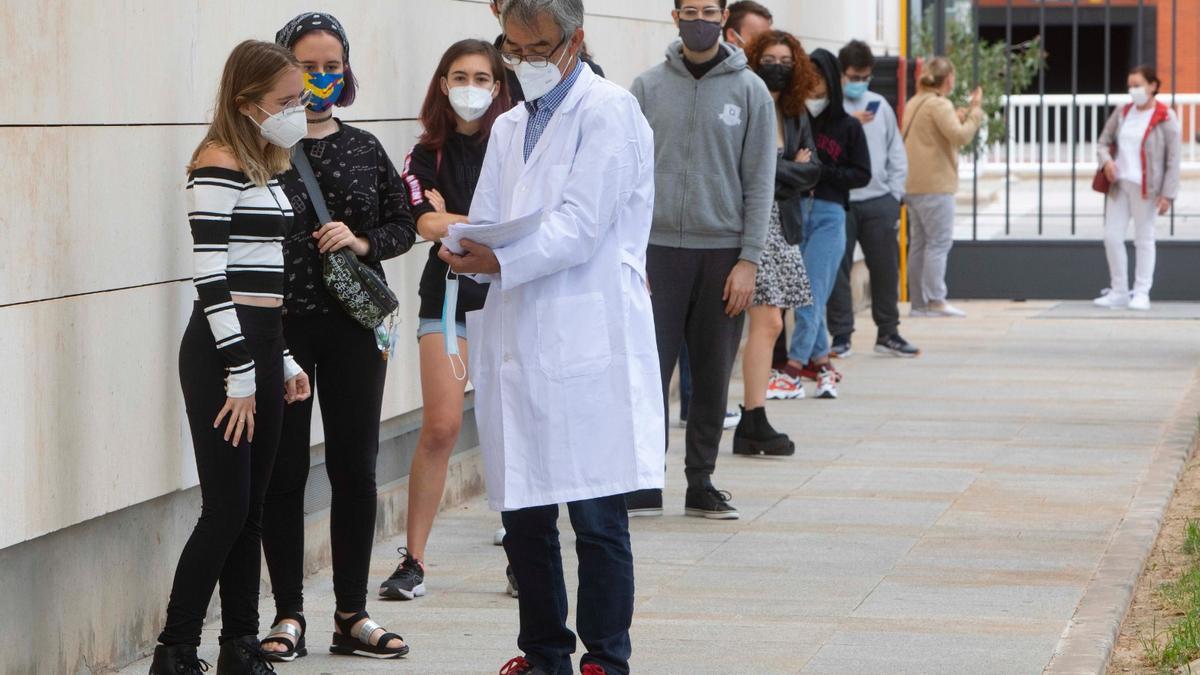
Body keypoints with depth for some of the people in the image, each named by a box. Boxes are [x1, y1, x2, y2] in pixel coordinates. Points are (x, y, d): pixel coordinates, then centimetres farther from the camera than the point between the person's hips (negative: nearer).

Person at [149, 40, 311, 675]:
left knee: (251, 508, 10)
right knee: (227, 508, -9)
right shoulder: (219, 164, -12)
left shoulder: (265, 166, 15)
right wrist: (239, 374, -17)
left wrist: (283, 361, 18)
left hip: (262, 347, 8)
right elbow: (210, 274, -16)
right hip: (221, 353, -8)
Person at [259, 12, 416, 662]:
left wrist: (364, 242, -8)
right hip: (281, 326, -3)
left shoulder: (364, 148, 9)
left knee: (355, 466, 6)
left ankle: (352, 614, 15)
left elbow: (403, 224, 13)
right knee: (284, 468, 2)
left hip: (353, 324, 4)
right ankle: (288, 615, 11)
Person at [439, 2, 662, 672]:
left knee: (597, 520, -4)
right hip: (517, 341, 7)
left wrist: (501, 261, -24)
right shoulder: (510, 128, 21)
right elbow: (488, 222, 16)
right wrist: (467, 248, -8)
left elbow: (580, 227, -12)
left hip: (588, 344, -7)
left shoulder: (609, 111, -3)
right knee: (523, 515, 10)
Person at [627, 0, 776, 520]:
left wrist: (749, 260, -6)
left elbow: (759, 182, 0)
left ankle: (701, 485, 15)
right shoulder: (648, 87, 4)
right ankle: (643, 486, 2)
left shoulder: (749, 91, 2)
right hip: (660, 248, 0)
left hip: (723, 252, 0)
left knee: (713, 378, 6)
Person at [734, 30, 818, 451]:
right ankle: (755, 423, -10)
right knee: (767, 322, -12)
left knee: (767, 324, 5)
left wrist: (774, 172, -5)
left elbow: (812, 171, 9)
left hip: (781, 225, 7)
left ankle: (751, 428, 8)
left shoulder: (795, 117, 15)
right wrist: (791, 169, -4)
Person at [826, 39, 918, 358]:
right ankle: (841, 335, 7)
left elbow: (897, 153, 16)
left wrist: (895, 193, 8)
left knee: (886, 267, 7)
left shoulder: (879, 105, 13)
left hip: (879, 201, 4)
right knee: (838, 269, -1)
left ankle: (888, 333, 17)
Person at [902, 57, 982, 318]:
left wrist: (960, 117, 18)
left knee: (919, 243, 10)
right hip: (935, 185, -9)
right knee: (939, 242, -8)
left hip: (913, 186, 9)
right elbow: (960, 136, -22)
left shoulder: (914, 103, 17)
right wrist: (975, 111, -11)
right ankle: (936, 301, -12)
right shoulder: (940, 105, -12)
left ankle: (918, 302, 10)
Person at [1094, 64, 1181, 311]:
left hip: (1145, 187, -6)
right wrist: (1106, 160, -6)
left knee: (1144, 239, 1)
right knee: (1112, 237, 4)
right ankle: (1119, 292, 14)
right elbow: (1104, 141, 17)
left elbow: (1173, 159, -8)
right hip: (1119, 184, 6)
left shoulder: (1165, 118, -6)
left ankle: (1141, 293, 7)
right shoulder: (1122, 113, 10)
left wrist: (1168, 194, -14)